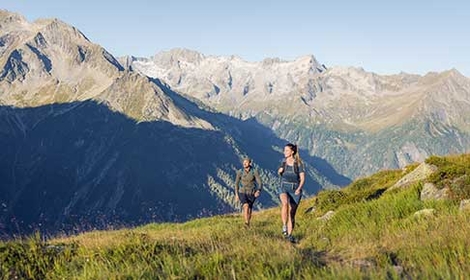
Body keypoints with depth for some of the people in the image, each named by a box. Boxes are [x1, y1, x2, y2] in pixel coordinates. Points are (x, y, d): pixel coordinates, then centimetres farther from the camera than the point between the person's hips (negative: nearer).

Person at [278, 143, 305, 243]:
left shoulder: (298, 163, -3)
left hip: (295, 190, -1)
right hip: (284, 187, 1)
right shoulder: (283, 161, 8)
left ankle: (289, 235, 16)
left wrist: (299, 188, -20)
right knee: (285, 203, -33)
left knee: (292, 214, 3)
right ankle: (284, 226, -25)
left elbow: (302, 178, -5)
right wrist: (279, 171, 0)